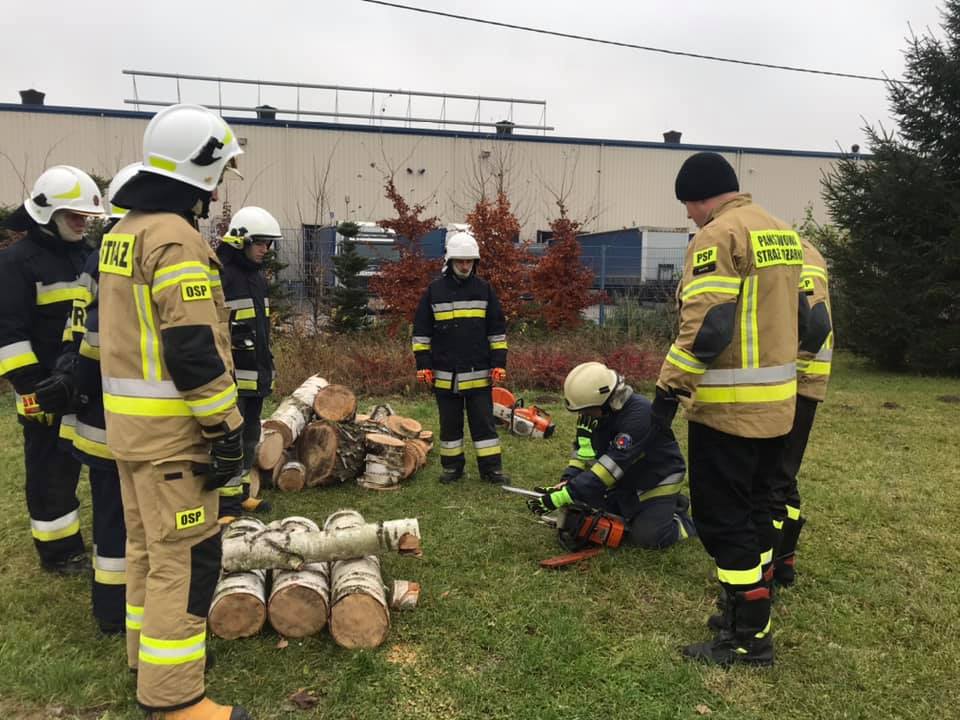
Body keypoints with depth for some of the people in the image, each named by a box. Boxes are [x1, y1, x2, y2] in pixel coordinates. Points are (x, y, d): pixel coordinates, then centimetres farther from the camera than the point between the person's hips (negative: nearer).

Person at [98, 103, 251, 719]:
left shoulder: (125, 230, 14)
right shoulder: (174, 237, -18)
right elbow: (194, 350, -23)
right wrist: (226, 429, -17)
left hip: (127, 416, 10)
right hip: (171, 426, -10)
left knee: (148, 542, 20)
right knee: (186, 554, -3)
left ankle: (150, 650, 36)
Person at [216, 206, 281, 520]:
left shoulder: (259, 276, 15)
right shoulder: (220, 276, -14)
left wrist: (268, 364, 25)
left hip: (257, 373, 9)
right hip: (232, 375, -9)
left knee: (249, 435, 17)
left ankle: (241, 493, 29)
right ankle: (227, 505, 3)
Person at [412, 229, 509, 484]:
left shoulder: (484, 289, 3)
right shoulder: (434, 290, 1)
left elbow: (497, 329, 6)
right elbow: (421, 331, 3)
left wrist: (499, 363, 0)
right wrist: (423, 364, -2)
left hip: (479, 373, 0)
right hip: (445, 374, 0)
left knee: (484, 421, 4)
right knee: (450, 423, 11)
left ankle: (491, 468, 11)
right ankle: (452, 466, 22)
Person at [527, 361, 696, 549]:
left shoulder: (639, 413, -36)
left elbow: (612, 464, -40)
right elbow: (583, 450, -4)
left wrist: (562, 497, -42)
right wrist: (566, 481, -23)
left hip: (658, 480, -7)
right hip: (626, 480, 7)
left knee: (647, 537, -18)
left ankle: (682, 521, 14)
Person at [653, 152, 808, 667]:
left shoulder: (719, 235, -14)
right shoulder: (782, 233, 14)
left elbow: (705, 325, -23)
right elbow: (799, 316, 18)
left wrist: (670, 387, -20)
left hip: (728, 406, -9)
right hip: (776, 401, 9)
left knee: (722, 517, 0)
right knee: (754, 506, 19)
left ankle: (747, 639, 7)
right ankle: (750, 615, 31)